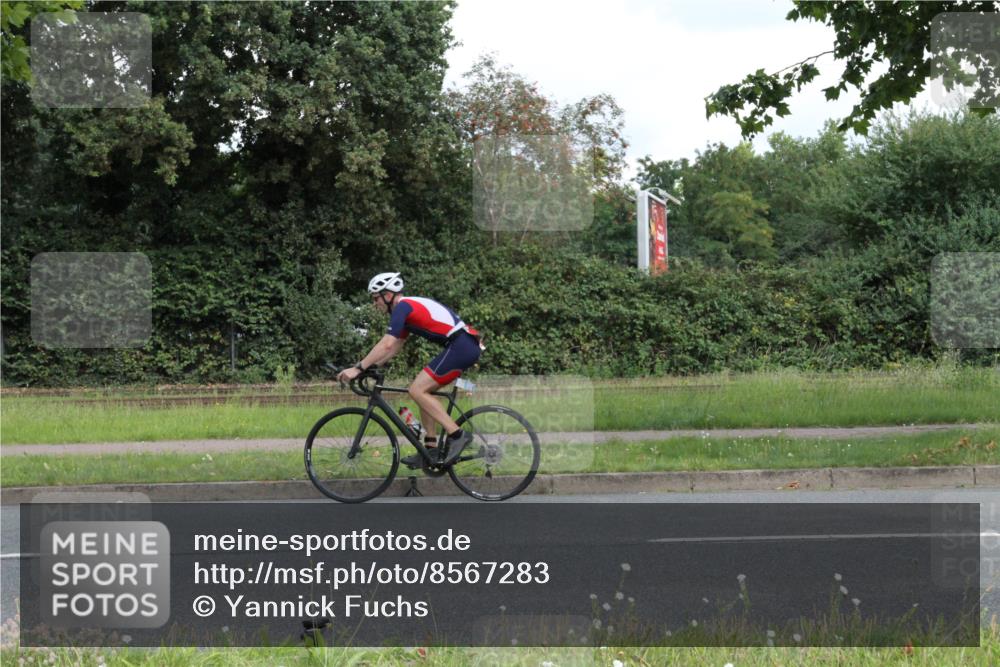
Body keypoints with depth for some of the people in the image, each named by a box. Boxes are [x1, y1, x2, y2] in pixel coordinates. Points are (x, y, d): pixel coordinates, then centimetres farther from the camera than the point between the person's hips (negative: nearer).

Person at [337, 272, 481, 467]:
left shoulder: (403, 307, -8)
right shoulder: (408, 308, 22)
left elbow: (386, 345, -16)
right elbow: (395, 347, 28)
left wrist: (358, 368, -14)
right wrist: (367, 365, 21)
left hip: (460, 347, -10)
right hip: (466, 347, 10)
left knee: (417, 390, -11)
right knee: (422, 391, 14)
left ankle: (457, 435, -13)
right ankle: (431, 450, 12)